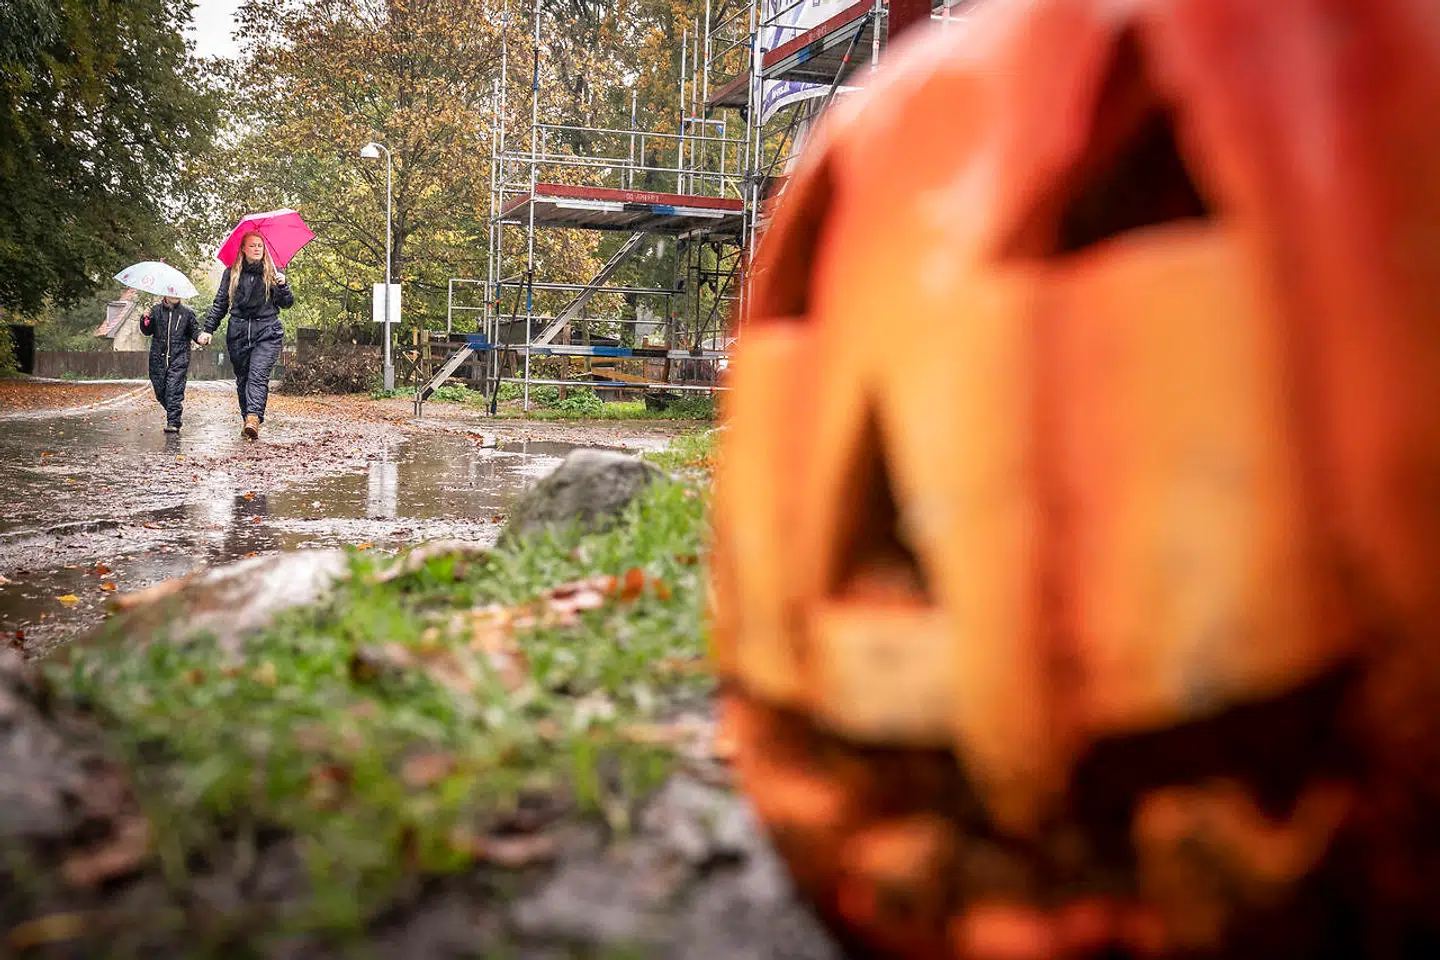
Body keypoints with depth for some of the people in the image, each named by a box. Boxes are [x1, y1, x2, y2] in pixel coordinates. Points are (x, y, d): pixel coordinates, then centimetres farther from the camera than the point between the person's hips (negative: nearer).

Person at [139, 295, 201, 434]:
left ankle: (173, 422, -9)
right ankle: (173, 413, 28)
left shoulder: (187, 313, 5)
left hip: (179, 359, -3)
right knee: (160, 390, 6)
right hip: (158, 358, 3)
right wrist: (146, 319, -11)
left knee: (174, 391, -11)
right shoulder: (156, 311, 7)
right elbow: (147, 331, 8)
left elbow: (194, 330, 12)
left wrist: (199, 337, -10)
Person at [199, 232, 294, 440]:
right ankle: (247, 419, 13)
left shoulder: (272, 272, 8)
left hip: (267, 331, -3)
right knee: (242, 378, 6)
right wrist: (208, 329, 7)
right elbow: (220, 303, 14)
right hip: (238, 331, 3)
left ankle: (253, 419, -30)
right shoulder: (231, 273, 11)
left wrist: (282, 285, -14)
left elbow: (287, 303, 4)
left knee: (259, 376, -17)